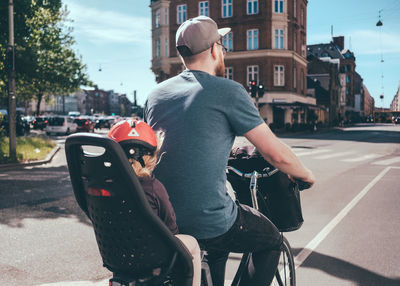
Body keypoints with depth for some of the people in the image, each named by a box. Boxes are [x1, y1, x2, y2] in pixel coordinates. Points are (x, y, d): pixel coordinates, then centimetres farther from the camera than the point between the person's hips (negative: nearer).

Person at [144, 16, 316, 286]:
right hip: (208, 224, -6)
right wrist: (306, 174, 11)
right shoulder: (228, 91, -10)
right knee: (272, 241, 22)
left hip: (160, 222, 7)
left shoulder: (156, 93, 8)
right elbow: (276, 153, -10)